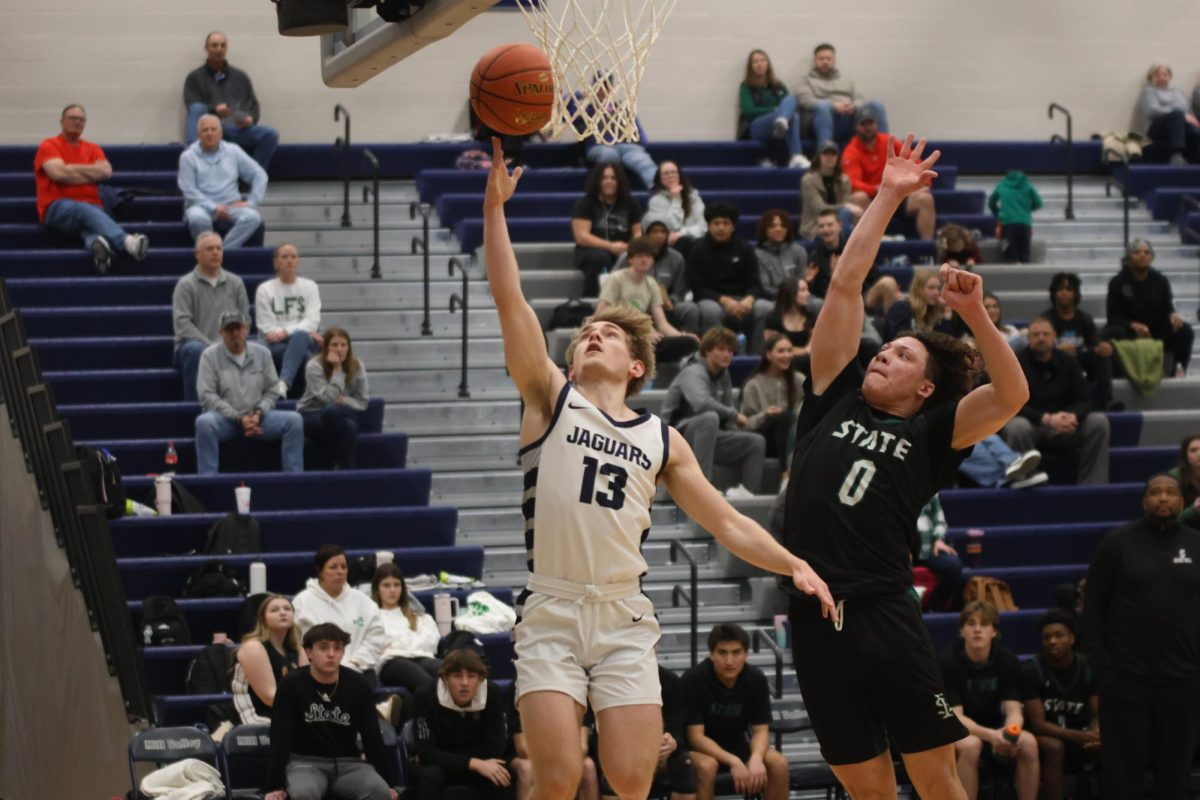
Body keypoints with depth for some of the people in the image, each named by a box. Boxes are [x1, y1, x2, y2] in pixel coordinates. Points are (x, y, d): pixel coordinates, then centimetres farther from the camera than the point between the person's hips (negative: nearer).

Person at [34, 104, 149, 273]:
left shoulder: (93, 149, 23)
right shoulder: (49, 146, 10)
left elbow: (106, 172, 3)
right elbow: (58, 173, -8)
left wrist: (72, 171, 1)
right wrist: (91, 171, 4)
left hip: (91, 207, 3)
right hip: (58, 209, -3)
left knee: (92, 216, -37)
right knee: (87, 211, -38)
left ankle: (97, 243, -75)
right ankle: (127, 241, -63)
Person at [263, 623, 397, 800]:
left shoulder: (357, 685, 1)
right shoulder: (292, 685, -7)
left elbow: (372, 735, 5)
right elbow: (281, 739, -9)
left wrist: (388, 783, 2)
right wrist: (274, 786, -17)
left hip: (348, 762, 3)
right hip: (304, 761, -3)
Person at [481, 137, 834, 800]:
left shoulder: (662, 439, 16)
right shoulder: (551, 399, 8)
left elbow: (727, 523, 17)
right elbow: (509, 299, -2)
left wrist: (792, 565, 1)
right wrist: (494, 205, -10)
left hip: (625, 619, 2)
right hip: (550, 613, -2)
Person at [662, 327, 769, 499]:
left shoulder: (723, 374, 12)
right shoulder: (693, 373, -15)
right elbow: (702, 403, -34)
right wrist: (735, 415, -24)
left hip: (708, 437, 8)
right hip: (680, 433, -8)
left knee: (756, 441, -2)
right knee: (710, 417, -38)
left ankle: (746, 491, -4)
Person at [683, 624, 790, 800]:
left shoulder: (756, 679, -11)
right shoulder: (693, 679, -22)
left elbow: (761, 730, -8)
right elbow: (696, 736, -23)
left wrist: (756, 758, -32)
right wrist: (733, 762, -37)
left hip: (736, 746, 4)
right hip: (701, 748, -4)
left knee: (779, 764, -22)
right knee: (706, 766, -37)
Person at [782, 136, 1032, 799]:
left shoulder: (930, 435, 7)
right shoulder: (835, 401, 13)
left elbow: (1012, 396, -9)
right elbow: (845, 284, 10)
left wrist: (975, 315, -17)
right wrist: (888, 197, 10)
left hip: (887, 617, -2)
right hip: (815, 620, 2)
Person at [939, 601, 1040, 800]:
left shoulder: (1008, 660, -5)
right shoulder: (949, 661, -16)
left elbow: (1013, 711, -11)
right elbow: (955, 716, -20)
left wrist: (1011, 732, -36)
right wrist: (989, 735, -38)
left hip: (995, 732, 3)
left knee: (1028, 742, -27)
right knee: (970, 745, -37)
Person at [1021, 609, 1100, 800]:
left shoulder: (1088, 668, -3)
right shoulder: (1032, 670, -13)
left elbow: (1096, 716, -1)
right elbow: (1037, 723, -19)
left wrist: (1095, 734, -28)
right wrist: (1077, 736, -35)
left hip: (1076, 735, 4)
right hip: (1042, 736, -4)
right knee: (1053, 747, -37)